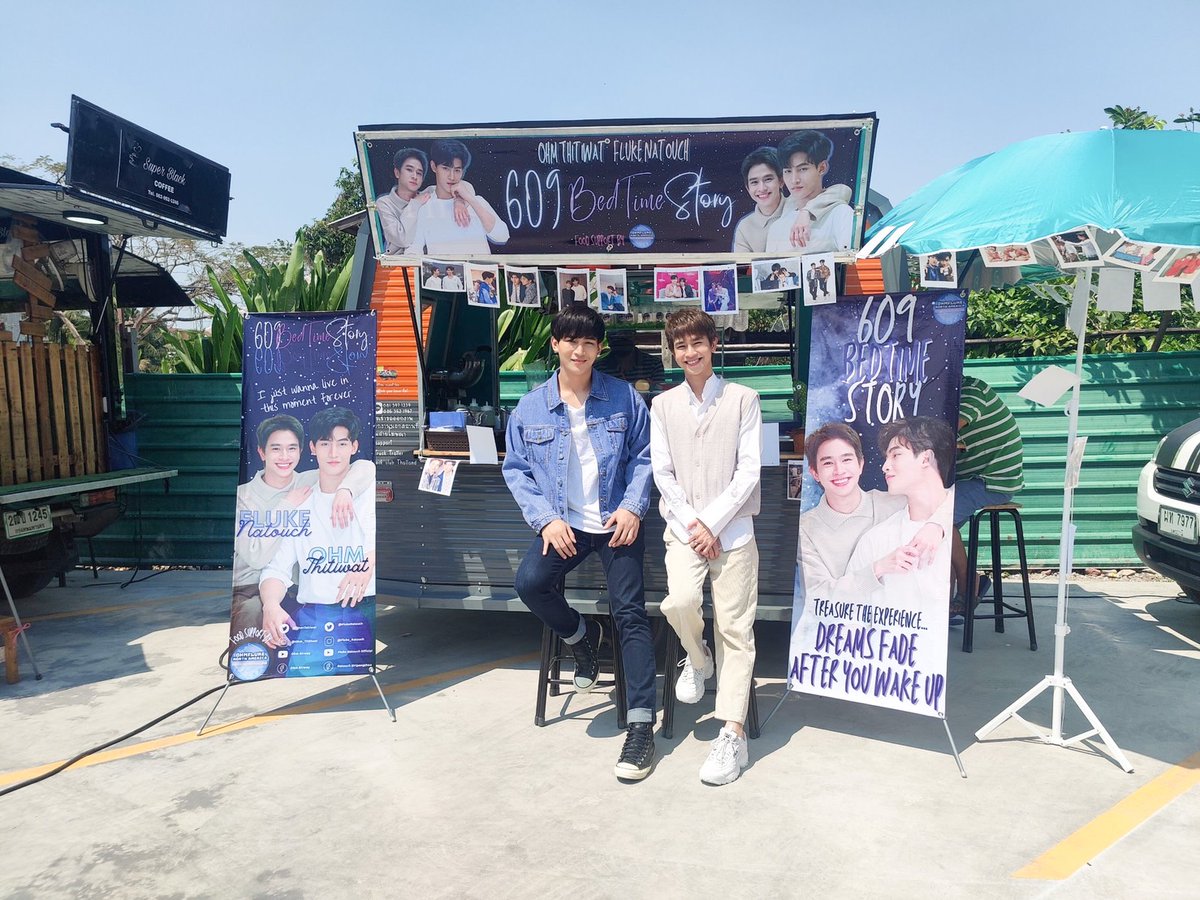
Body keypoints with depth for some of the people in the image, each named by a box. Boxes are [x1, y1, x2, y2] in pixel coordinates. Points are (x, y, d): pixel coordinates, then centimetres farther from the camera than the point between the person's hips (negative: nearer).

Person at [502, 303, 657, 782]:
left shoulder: (624, 398, 2)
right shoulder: (531, 407, 4)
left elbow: (644, 456, 4)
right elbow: (516, 469, 5)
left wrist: (632, 507, -11)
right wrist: (546, 519, -8)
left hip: (616, 522, -1)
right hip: (562, 525, 2)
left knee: (630, 612, -11)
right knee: (530, 582, -24)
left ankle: (640, 727, -5)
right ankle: (581, 637, 9)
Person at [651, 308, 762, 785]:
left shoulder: (743, 399, 1)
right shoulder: (663, 405, 8)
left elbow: (749, 470, -4)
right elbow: (662, 472, 4)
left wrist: (712, 523, -11)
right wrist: (692, 524, -7)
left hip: (732, 528, -1)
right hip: (683, 527, 2)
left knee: (735, 629, -3)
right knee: (679, 601, -22)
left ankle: (733, 734, 1)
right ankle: (697, 660, 13)